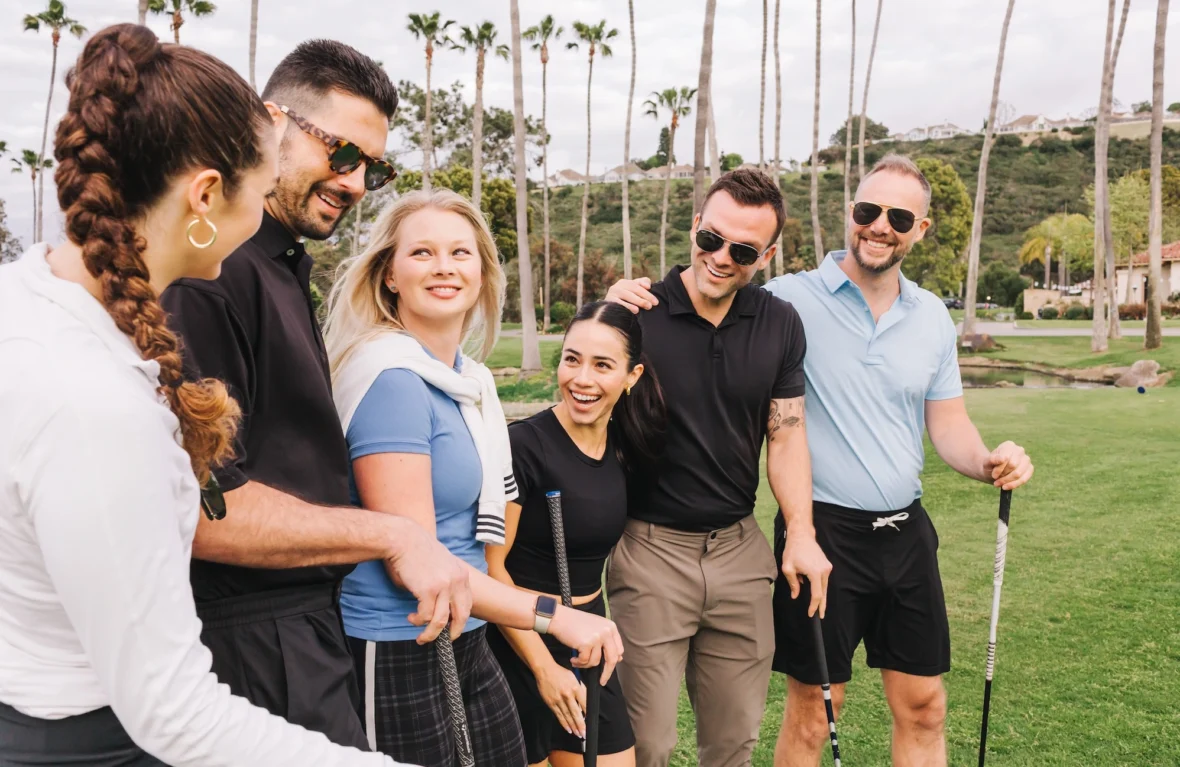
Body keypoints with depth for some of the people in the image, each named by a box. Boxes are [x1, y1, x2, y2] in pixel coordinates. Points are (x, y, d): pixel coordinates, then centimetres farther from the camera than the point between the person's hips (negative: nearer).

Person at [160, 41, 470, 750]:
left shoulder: (284, 267, 14)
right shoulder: (213, 271, -20)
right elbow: (201, 507, -26)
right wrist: (391, 536, -20)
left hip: (305, 627, 10)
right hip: (252, 645, -10)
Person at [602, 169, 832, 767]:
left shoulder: (780, 324, 2)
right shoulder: (637, 313, -10)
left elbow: (786, 433, 6)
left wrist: (801, 532, -4)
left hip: (739, 548, 4)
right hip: (651, 547, -3)